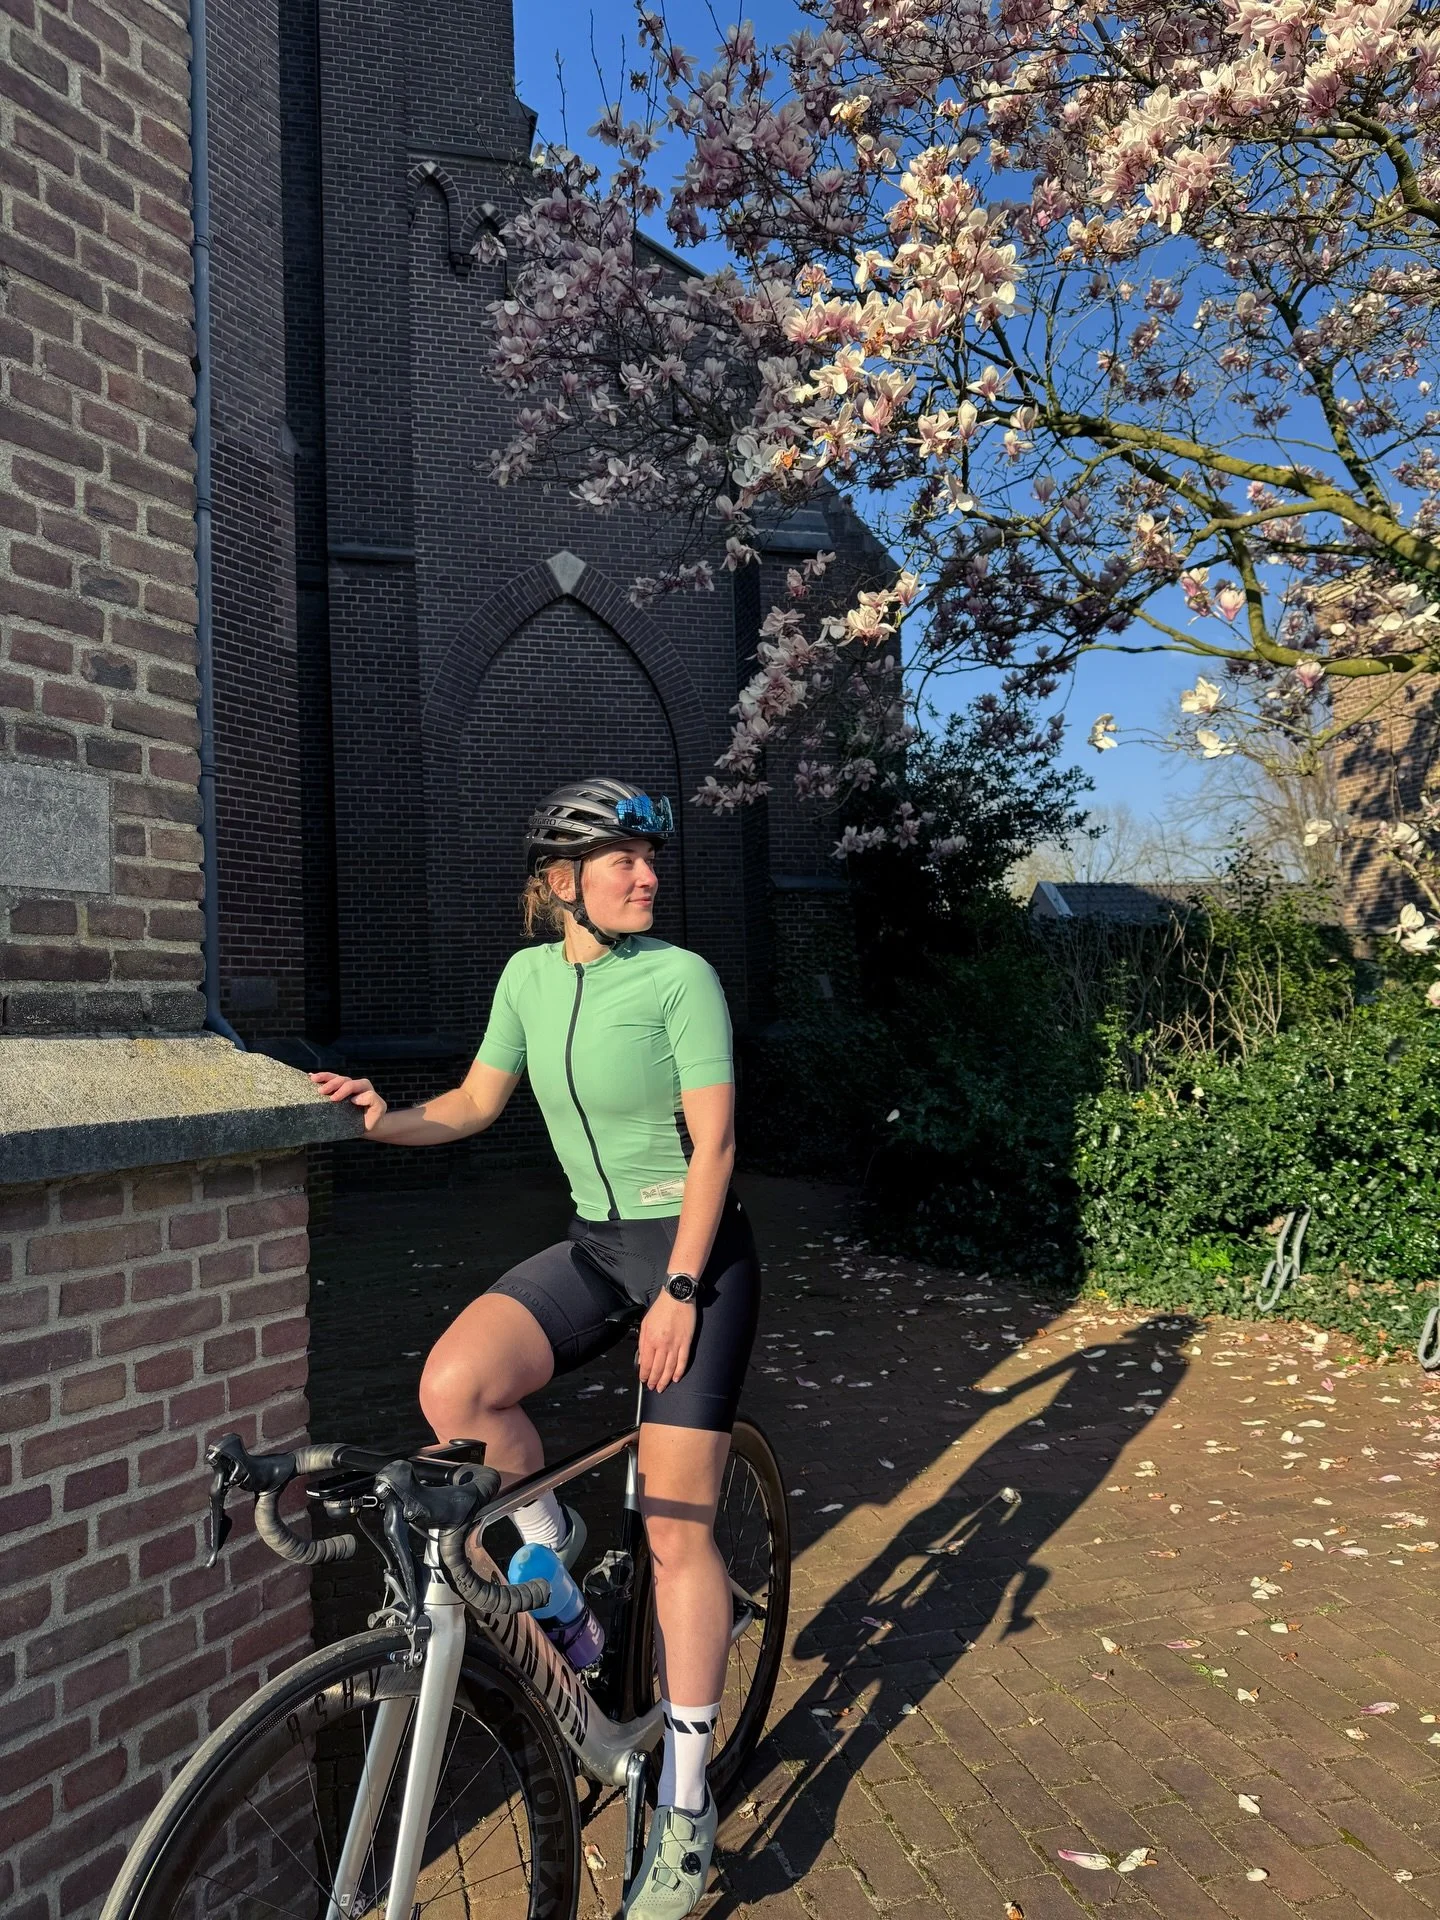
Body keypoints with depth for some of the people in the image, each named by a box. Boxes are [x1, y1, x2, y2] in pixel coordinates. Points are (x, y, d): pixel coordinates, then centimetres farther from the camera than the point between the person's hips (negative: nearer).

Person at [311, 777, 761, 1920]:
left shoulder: (681, 977, -12)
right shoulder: (530, 974, 3)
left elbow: (713, 1141, -14)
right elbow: (476, 1104, 9)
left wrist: (679, 1291, -18)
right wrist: (383, 1119, -10)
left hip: (697, 1253, -5)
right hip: (597, 1244, 5)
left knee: (677, 1529, -3)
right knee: (454, 1384, -23)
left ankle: (686, 1806, 14)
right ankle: (549, 1541, 8)